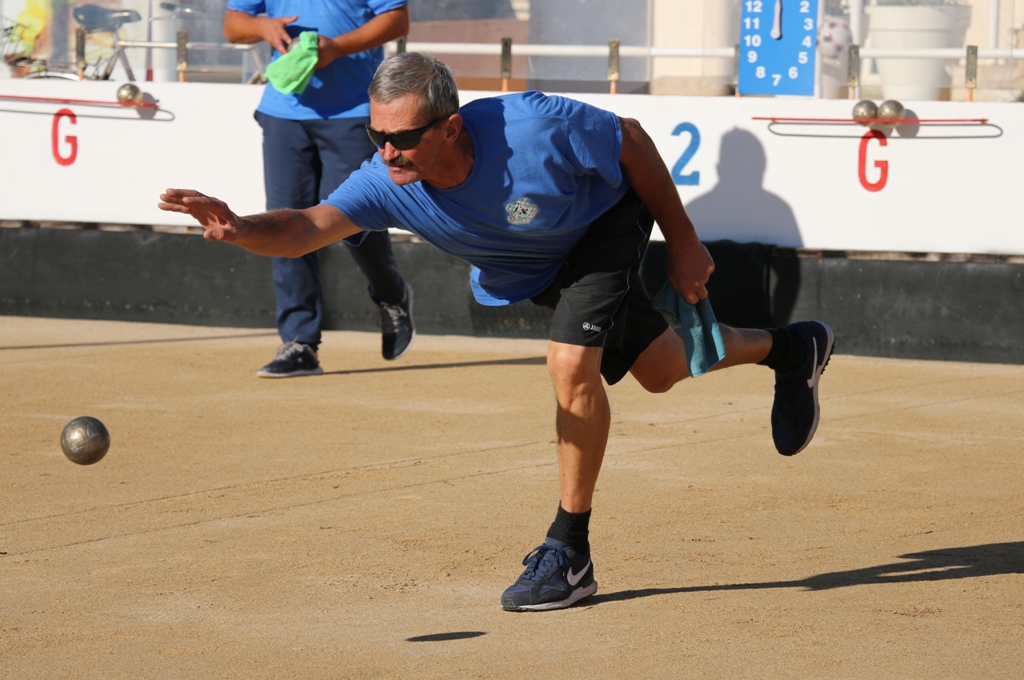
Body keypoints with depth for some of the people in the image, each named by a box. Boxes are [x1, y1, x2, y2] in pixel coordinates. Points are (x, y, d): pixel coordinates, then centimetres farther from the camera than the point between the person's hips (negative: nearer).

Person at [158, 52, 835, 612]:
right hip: (529, 270, 5)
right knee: (660, 370, 20)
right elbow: (311, 226, -46)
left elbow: (631, 139, -24)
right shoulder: (390, 182, -33)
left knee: (571, 362, -26)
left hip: (606, 223, -5)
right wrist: (239, 229, -69)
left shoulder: (533, 127, -41)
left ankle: (570, 551, -10)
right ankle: (787, 349, 50)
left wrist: (684, 244, -15)